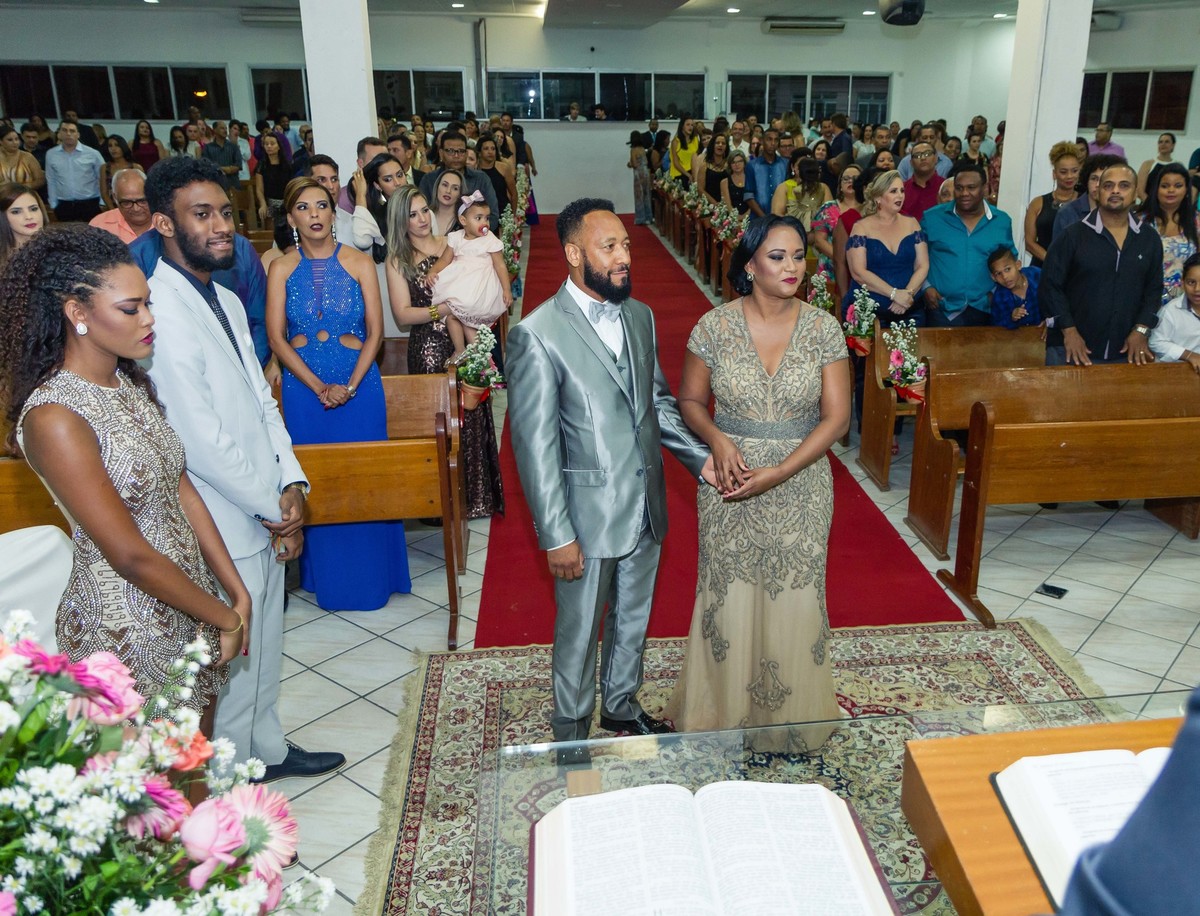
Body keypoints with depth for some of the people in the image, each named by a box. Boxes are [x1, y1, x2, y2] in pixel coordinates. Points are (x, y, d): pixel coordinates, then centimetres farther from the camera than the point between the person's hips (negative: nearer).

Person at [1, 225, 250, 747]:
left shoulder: (131, 382, 2)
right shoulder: (54, 418, -24)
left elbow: (182, 491, 3)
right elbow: (131, 555, -22)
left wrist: (237, 593, 0)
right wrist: (224, 618, -12)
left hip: (190, 598, 7)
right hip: (127, 625, -7)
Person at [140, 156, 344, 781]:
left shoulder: (225, 300, 9)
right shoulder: (162, 314, -22)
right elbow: (200, 440, -23)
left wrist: (291, 483, -2)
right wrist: (274, 509, -13)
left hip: (264, 514, 9)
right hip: (223, 529, -9)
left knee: (264, 648, 23)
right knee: (232, 662, 9)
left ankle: (266, 748, 43)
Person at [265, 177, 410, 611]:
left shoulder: (359, 263, 0)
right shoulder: (282, 269, 1)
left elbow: (375, 332, -3)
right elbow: (276, 337, -3)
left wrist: (350, 386, -13)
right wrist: (318, 387, -13)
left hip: (359, 385, -1)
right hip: (303, 388, 1)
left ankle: (371, 575, 21)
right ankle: (328, 579, 23)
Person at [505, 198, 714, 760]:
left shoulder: (639, 316, 3)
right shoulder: (537, 335, -19)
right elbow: (534, 444, -18)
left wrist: (699, 457, -3)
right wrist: (556, 536, -17)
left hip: (645, 507, 6)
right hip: (587, 515, -6)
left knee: (633, 619, 24)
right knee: (579, 634, 13)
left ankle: (621, 704, 49)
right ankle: (571, 739, 35)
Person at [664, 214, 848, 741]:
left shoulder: (823, 329, -6)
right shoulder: (715, 326, -6)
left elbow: (836, 417, -6)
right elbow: (690, 401, 4)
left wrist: (779, 472, -17)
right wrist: (718, 440, -17)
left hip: (799, 487, 1)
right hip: (730, 484, 0)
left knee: (794, 600, 11)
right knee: (729, 599, 10)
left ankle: (793, 719, 33)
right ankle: (724, 714, 31)